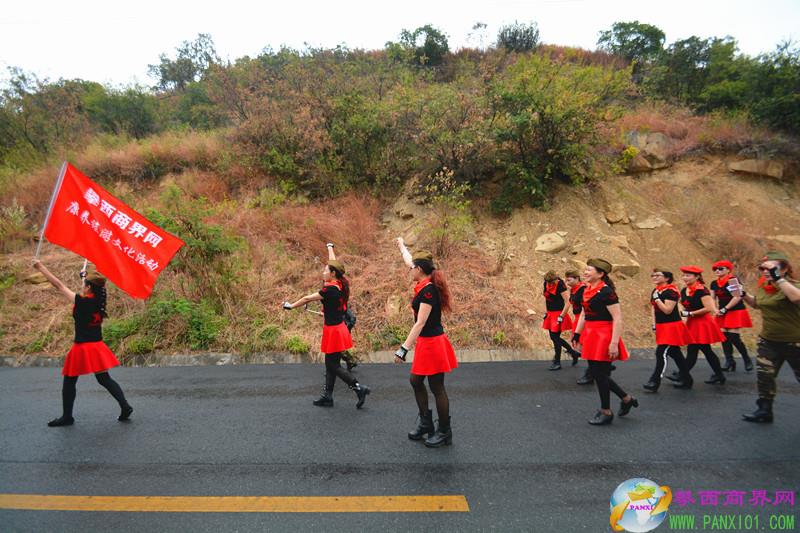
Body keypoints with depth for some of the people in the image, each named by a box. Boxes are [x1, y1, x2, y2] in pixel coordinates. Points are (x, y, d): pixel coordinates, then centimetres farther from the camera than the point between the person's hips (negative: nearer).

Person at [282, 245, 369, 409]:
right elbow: (334, 263, 17)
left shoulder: (330, 289, -21)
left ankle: (359, 388, 0)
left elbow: (307, 299, -12)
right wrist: (330, 248, 33)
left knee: (333, 365, 0)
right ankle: (327, 397, 23)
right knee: (331, 364, 14)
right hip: (338, 328, 9)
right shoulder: (340, 284, 2)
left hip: (333, 330, -9)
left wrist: (291, 306, 2)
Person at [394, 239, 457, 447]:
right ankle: (425, 423, 31)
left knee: (437, 388, 3)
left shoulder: (428, 290, -21)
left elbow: (420, 323, -26)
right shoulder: (425, 285, 5)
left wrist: (404, 348, -28)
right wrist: (402, 246, 37)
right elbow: (410, 260, 22)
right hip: (426, 343, 9)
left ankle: (445, 432, 19)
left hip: (432, 344, -9)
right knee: (415, 381, 17)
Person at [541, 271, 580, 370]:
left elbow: (568, 302, -21)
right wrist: (546, 313, 13)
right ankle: (573, 353, 31)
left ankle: (557, 362, 11)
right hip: (550, 314, 8)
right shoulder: (546, 283, 2)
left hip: (558, 314, -8)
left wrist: (561, 317, -20)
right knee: (554, 337, 14)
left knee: (555, 338, -3)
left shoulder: (560, 286, -19)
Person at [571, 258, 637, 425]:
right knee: (596, 372, 15)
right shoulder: (587, 290, 8)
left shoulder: (606, 292, -17)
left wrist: (614, 344, -24)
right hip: (591, 335, 9)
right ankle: (627, 399, 34)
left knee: (600, 374, 1)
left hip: (603, 336, -9)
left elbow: (618, 319, -20)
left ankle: (606, 413, 20)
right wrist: (577, 334, 16)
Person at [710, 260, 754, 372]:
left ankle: (747, 360, 14)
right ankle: (729, 361, 10)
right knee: (724, 337, 3)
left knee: (734, 338, -8)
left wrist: (725, 309, -20)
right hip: (723, 314, 7)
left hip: (736, 312, -7)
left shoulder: (732, 280, -14)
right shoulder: (714, 283, 7)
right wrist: (717, 310, -9)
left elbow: (737, 297, -21)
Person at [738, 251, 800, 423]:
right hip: (768, 340, 7)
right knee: (764, 375, 10)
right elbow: (757, 304, 22)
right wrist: (743, 294, 5)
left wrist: (778, 278, -40)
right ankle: (764, 410, 23)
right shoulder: (763, 287, 3)